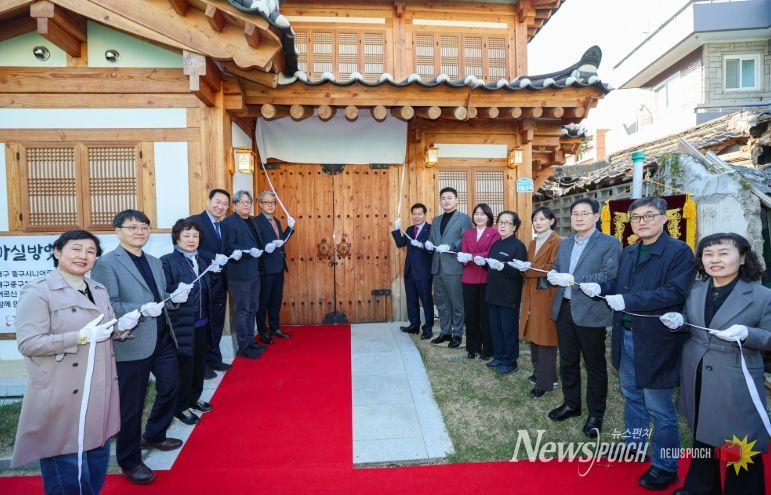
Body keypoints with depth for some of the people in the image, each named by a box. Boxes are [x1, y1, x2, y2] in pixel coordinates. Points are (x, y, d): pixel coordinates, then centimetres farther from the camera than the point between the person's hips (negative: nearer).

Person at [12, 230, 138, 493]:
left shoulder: (99, 290, 10)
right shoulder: (38, 290, -11)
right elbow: (27, 343, -16)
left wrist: (121, 327, -4)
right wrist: (81, 336, -24)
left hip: (100, 391, 7)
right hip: (63, 395, -6)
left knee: (98, 457, 18)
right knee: (66, 468, 7)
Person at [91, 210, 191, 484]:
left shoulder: (155, 262, 13)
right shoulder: (106, 263, -9)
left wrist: (174, 298, -4)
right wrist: (141, 310, -28)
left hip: (162, 338, 7)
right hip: (131, 343, -7)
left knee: (171, 387, 18)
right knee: (132, 405, 6)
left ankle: (154, 436, 43)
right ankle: (129, 461, 27)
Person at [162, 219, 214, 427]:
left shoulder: (201, 260, 11)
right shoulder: (167, 261, -11)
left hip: (201, 323, 7)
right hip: (182, 324, -7)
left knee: (199, 363, 17)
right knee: (183, 366, 5)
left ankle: (193, 398, 38)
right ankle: (180, 407, 24)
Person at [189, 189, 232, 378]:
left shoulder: (224, 225, 13)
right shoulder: (194, 221, -11)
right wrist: (213, 259, -26)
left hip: (219, 282, 7)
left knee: (217, 323, 16)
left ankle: (213, 358, 30)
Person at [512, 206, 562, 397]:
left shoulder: (557, 242, -10)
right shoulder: (533, 243, 17)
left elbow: (553, 269, -17)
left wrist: (528, 267, -19)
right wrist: (523, 267, -2)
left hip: (547, 296, -8)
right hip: (532, 295, 8)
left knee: (545, 338, -2)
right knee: (533, 335, 13)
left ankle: (545, 382, 7)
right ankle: (539, 372, 28)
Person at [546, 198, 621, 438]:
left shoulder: (609, 243, -7)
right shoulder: (564, 244, 14)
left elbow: (609, 275, -19)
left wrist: (573, 279, -24)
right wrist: (553, 276, -9)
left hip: (591, 312, -6)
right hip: (564, 310, 6)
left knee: (595, 365, 9)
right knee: (567, 361, 17)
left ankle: (595, 414, 25)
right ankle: (571, 404, 35)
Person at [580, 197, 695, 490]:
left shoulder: (679, 252, -13)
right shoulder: (628, 253, 11)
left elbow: (674, 292, -23)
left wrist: (628, 301, -29)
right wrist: (600, 288, -8)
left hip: (655, 341, -7)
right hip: (626, 337, 8)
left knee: (659, 406, 6)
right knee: (632, 396, 23)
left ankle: (665, 466, 24)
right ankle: (635, 445, 42)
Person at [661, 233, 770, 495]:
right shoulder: (695, 290, 3)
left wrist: (746, 333, -26)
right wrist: (679, 321, -9)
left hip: (735, 385, -5)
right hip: (697, 378, 5)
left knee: (740, 448, 9)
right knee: (701, 435, 22)